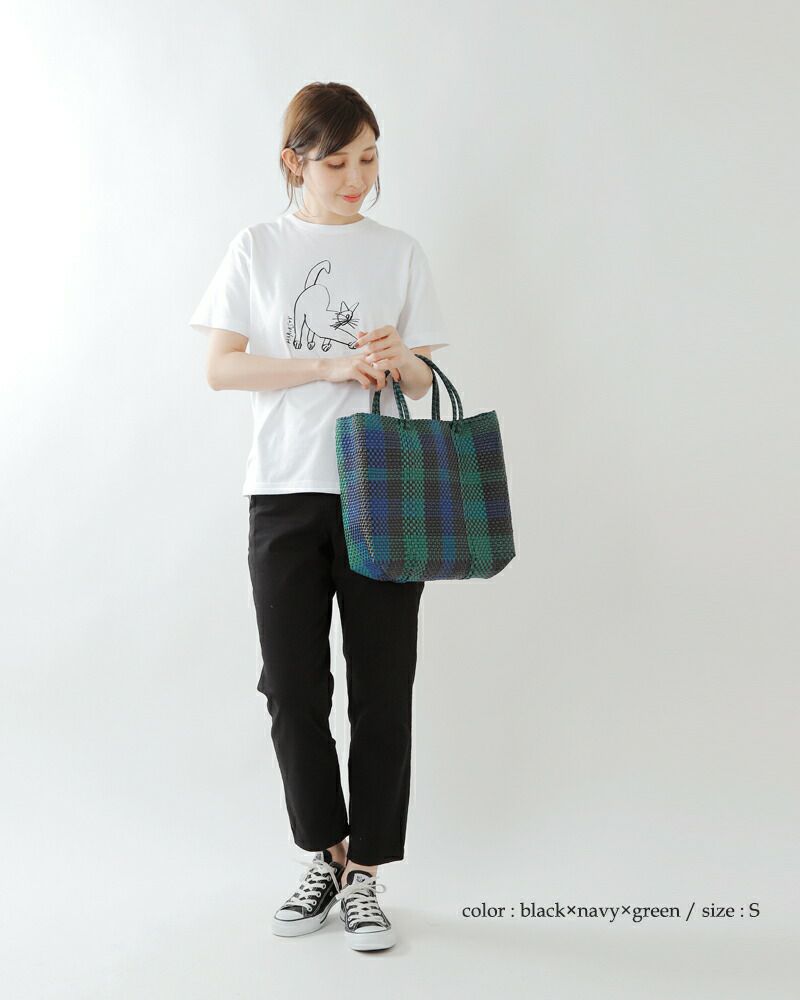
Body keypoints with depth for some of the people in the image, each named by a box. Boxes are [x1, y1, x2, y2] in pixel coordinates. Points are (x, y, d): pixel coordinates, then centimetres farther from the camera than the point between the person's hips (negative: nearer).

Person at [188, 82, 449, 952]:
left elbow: (422, 384, 10)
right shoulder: (258, 249, 5)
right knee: (292, 686, 5)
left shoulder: (399, 252, 8)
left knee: (382, 687, 1)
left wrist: (398, 360, -13)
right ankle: (323, 856, 23)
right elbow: (220, 368, -3)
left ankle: (365, 872, 14)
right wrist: (329, 366, -14)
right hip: (286, 489, 0)